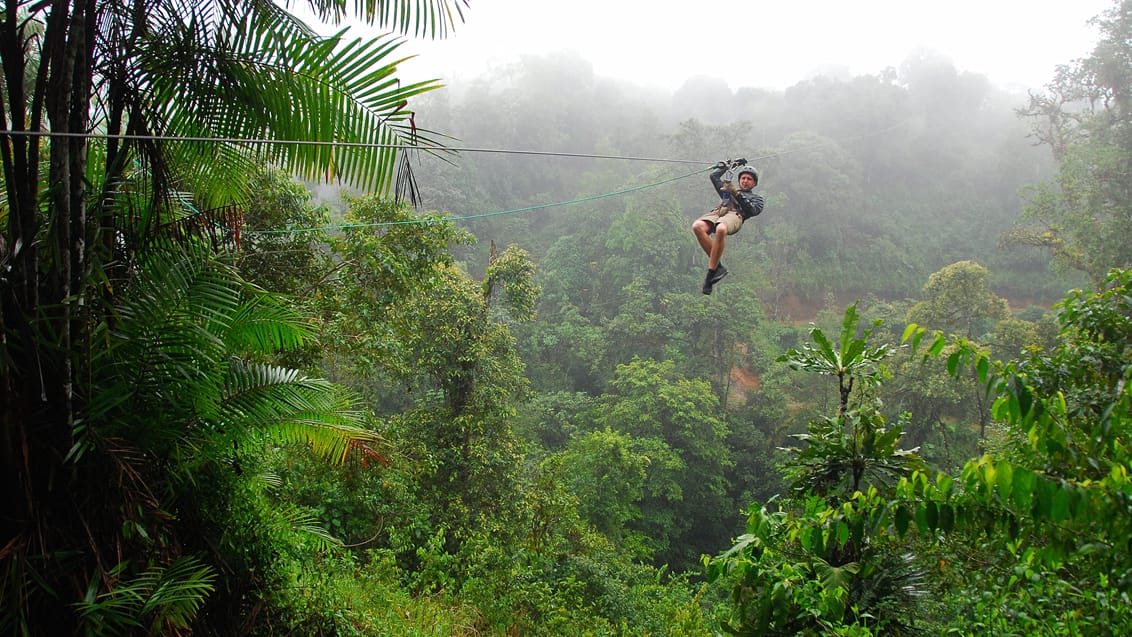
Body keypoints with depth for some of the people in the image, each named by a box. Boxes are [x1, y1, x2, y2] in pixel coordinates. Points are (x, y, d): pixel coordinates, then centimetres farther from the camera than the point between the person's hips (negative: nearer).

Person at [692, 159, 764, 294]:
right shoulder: (728, 191, 42)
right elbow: (714, 176, 43)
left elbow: (752, 210, 7)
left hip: (735, 215, -4)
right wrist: (729, 165, 44)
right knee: (697, 226, -34)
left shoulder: (757, 198, 30)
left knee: (721, 229, -43)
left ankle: (711, 272, -38)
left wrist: (737, 194, 0)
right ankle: (718, 266, -29)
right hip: (718, 212, 4)